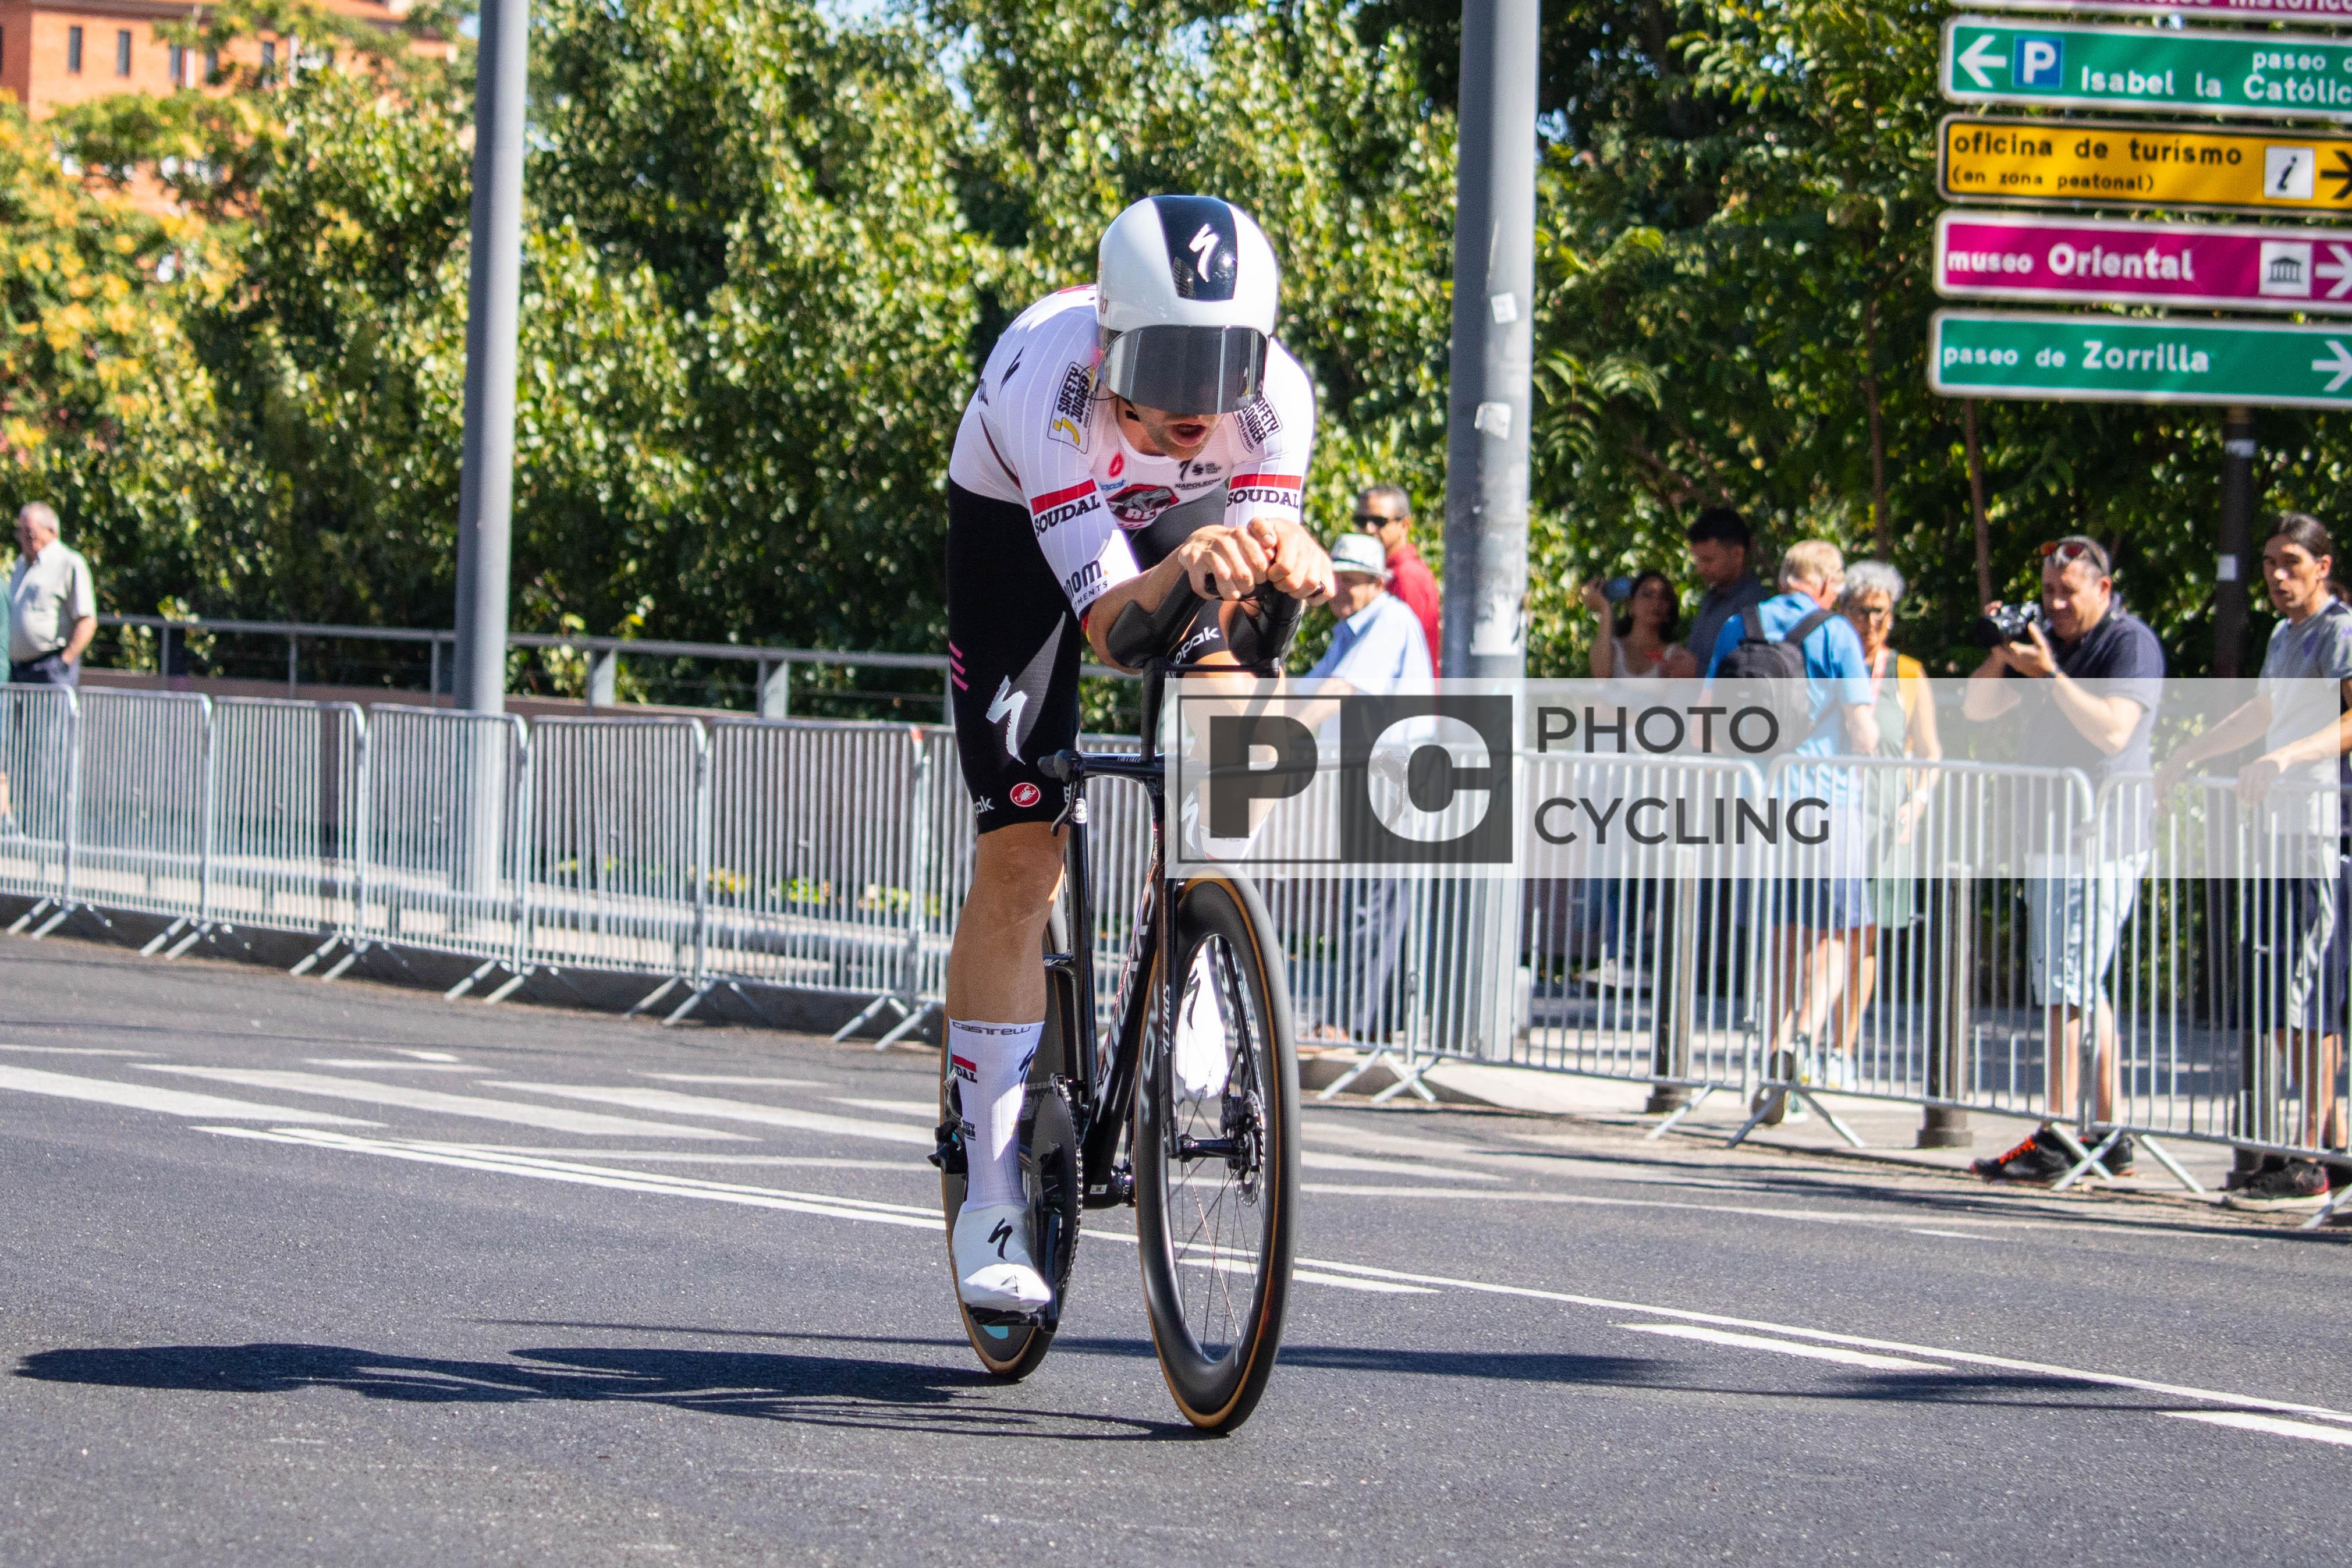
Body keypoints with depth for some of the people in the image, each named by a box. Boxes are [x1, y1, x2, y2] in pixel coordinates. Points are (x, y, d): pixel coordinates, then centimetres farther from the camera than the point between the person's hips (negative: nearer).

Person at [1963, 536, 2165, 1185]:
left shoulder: (2132, 643, -9)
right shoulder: (2048, 638, 16)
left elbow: (2112, 731, -22)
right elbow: (1977, 709, 15)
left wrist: (2049, 673, -25)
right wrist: (2001, 655, -3)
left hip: (2102, 843, -9)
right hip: (2051, 837, 9)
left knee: (2066, 986, -13)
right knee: (2085, 987, 12)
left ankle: (2054, 1141, -16)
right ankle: (2107, 1134, 17)